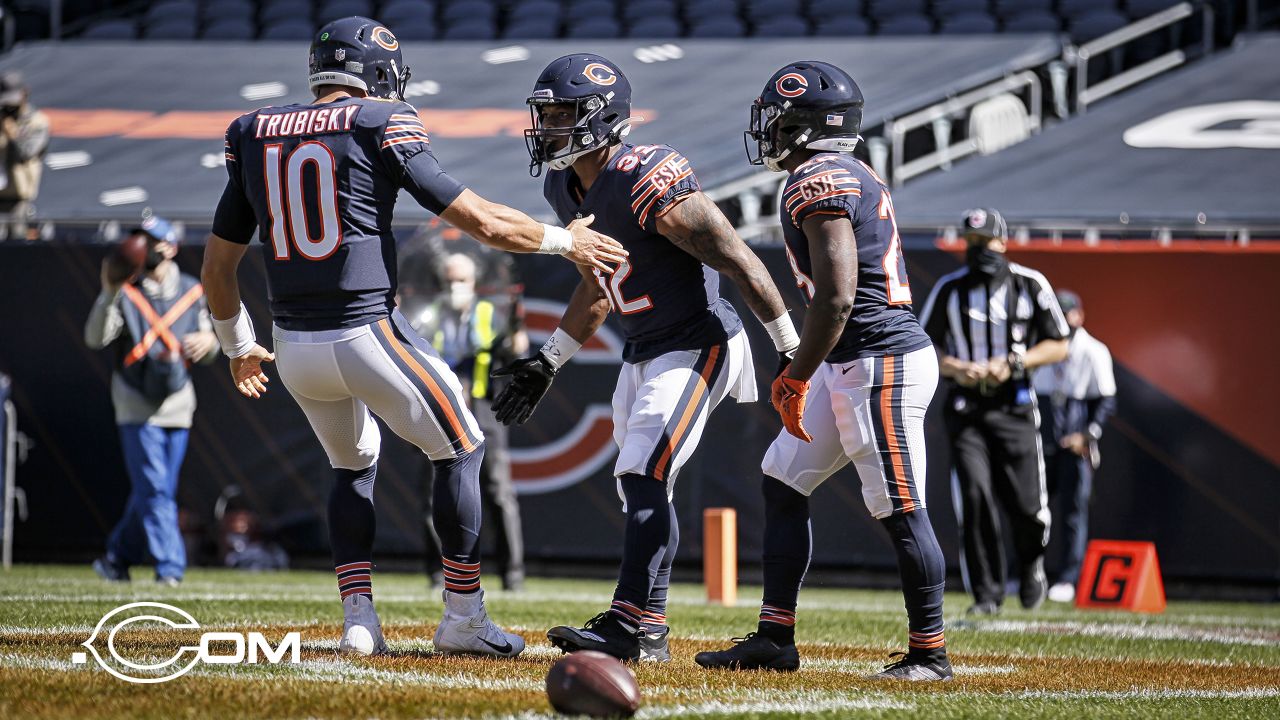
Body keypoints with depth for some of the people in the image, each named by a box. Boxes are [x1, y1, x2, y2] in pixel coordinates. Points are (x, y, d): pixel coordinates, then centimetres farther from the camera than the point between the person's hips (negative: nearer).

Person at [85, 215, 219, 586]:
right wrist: (108, 295, -28)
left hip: (177, 405, 4)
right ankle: (169, 566, -12)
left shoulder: (192, 291, 11)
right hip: (138, 406, -4)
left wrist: (208, 342, -9)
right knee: (154, 490, -11)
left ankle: (116, 558, 23)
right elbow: (96, 338, -14)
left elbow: (207, 353, 16)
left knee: (157, 491, 9)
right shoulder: (125, 291, -1)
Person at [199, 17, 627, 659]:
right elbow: (480, 220, -5)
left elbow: (217, 266, 11)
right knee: (461, 451, 15)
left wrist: (239, 346, 27)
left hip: (294, 346, 5)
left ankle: (358, 620, 16)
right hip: (368, 335, -5)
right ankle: (462, 618, 16)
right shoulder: (380, 128, -6)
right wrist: (564, 241, 10)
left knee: (353, 467, 28)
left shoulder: (254, 137, 8)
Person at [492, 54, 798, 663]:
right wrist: (549, 362, 24)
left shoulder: (647, 183, -25)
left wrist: (794, 353, -18)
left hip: (695, 344, -9)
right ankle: (643, 628, 16)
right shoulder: (565, 188, 4)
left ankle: (636, 625, -21)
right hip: (642, 351, 9)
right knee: (638, 485, 10)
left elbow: (739, 262, -22)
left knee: (644, 476, -19)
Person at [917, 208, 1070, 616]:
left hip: (1015, 409, -1)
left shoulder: (1030, 285, 1)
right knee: (975, 496, -15)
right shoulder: (949, 289, 5)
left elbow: (1058, 346, 3)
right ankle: (987, 594, -6)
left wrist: (1013, 364, -11)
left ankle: (1031, 563, 29)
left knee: (1026, 505, -5)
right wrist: (955, 368, -11)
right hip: (965, 410, 1)